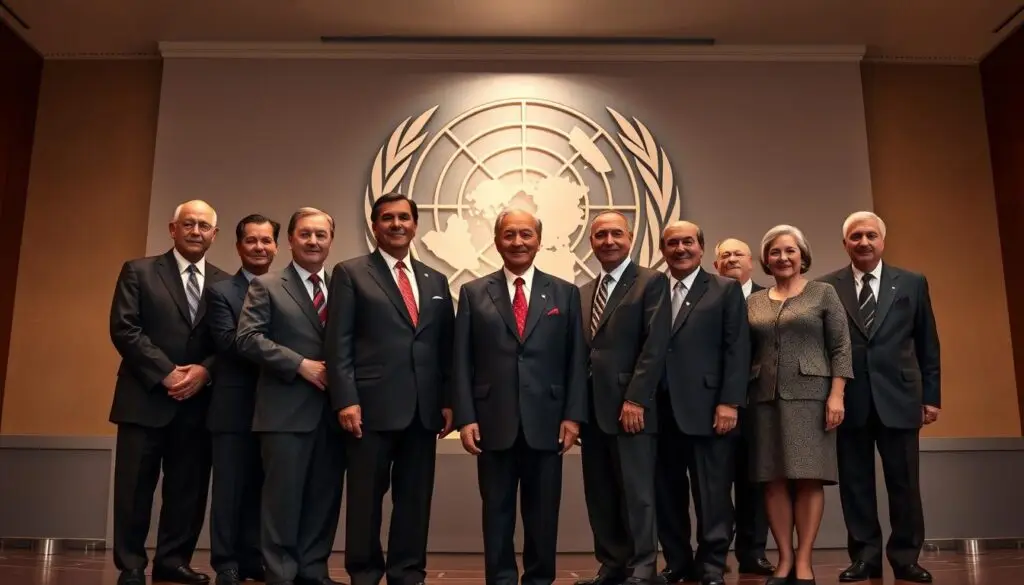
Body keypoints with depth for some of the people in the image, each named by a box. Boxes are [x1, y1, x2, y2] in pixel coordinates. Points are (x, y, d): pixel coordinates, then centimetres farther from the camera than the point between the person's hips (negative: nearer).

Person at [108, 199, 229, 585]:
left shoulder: (225, 283, 11)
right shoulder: (138, 271, 4)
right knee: (136, 486, 3)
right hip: (146, 397, -2)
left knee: (188, 487, 7)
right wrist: (167, 373, -14)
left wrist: (204, 371, -14)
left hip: (198, 400, 3)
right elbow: (124, 329, -6)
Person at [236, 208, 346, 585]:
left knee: (325, 496, 8)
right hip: (287, 410, -4)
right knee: (284, 494, 0)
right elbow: (248, 337, -8)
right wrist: (300, 364, -14)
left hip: (333, 410, 4)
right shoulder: (266, 286, 4)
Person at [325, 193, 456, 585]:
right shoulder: (350, 274, 3)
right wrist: (346, 400, -12)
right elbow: (339, 344, -4)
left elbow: (446, 347, 14)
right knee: (366, 497, 5)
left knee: (415, 498, 9)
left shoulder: (435, 281, 16)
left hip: (424, 409, 4)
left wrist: (448, 401, 6)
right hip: (372, 406, -4)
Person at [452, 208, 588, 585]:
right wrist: (466, 418, -5)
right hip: (493, 423, 0)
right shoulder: (474, 293, 6)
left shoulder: (565, 293, 7)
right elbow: (462, 361, 3)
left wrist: (573, 415, -3)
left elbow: (576, 360, 5)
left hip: (546, 422, 0)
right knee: (497, 512, 9)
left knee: (543, 513, 9)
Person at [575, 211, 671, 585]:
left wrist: (635, 400, -17)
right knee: (600, 495, 9)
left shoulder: (651, 282, -1)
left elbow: (655, 345, -10)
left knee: (636, 492, -1)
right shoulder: (584, 292, 18)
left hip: (630, 406, -6)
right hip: (592, 408, 6)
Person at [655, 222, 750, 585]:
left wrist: (729, 402, -10)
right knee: (668, 493, 9)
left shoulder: (726, 290, 6)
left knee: (712, 493, 3)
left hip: (706, 408, -3)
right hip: (661, 409, 3)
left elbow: (737, 350, -2)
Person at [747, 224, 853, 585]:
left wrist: (836, 395, -11)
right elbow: (747, 353, 11)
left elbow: (840, 348, -1)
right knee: (773, 480, 2)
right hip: (765, 398, 3)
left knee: (809, 478, -2)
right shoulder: (753, 302, 13)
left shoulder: (824, 293, 4)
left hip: (810, 395, -3)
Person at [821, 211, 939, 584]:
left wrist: (931, 396, 5)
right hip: (848, 400, 0)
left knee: (904, 483, 5)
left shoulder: (912, 284, 8)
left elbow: (927, 345, 9)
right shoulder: (826, 287, 4)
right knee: (855, 483, 5)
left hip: (898, 398, 1)